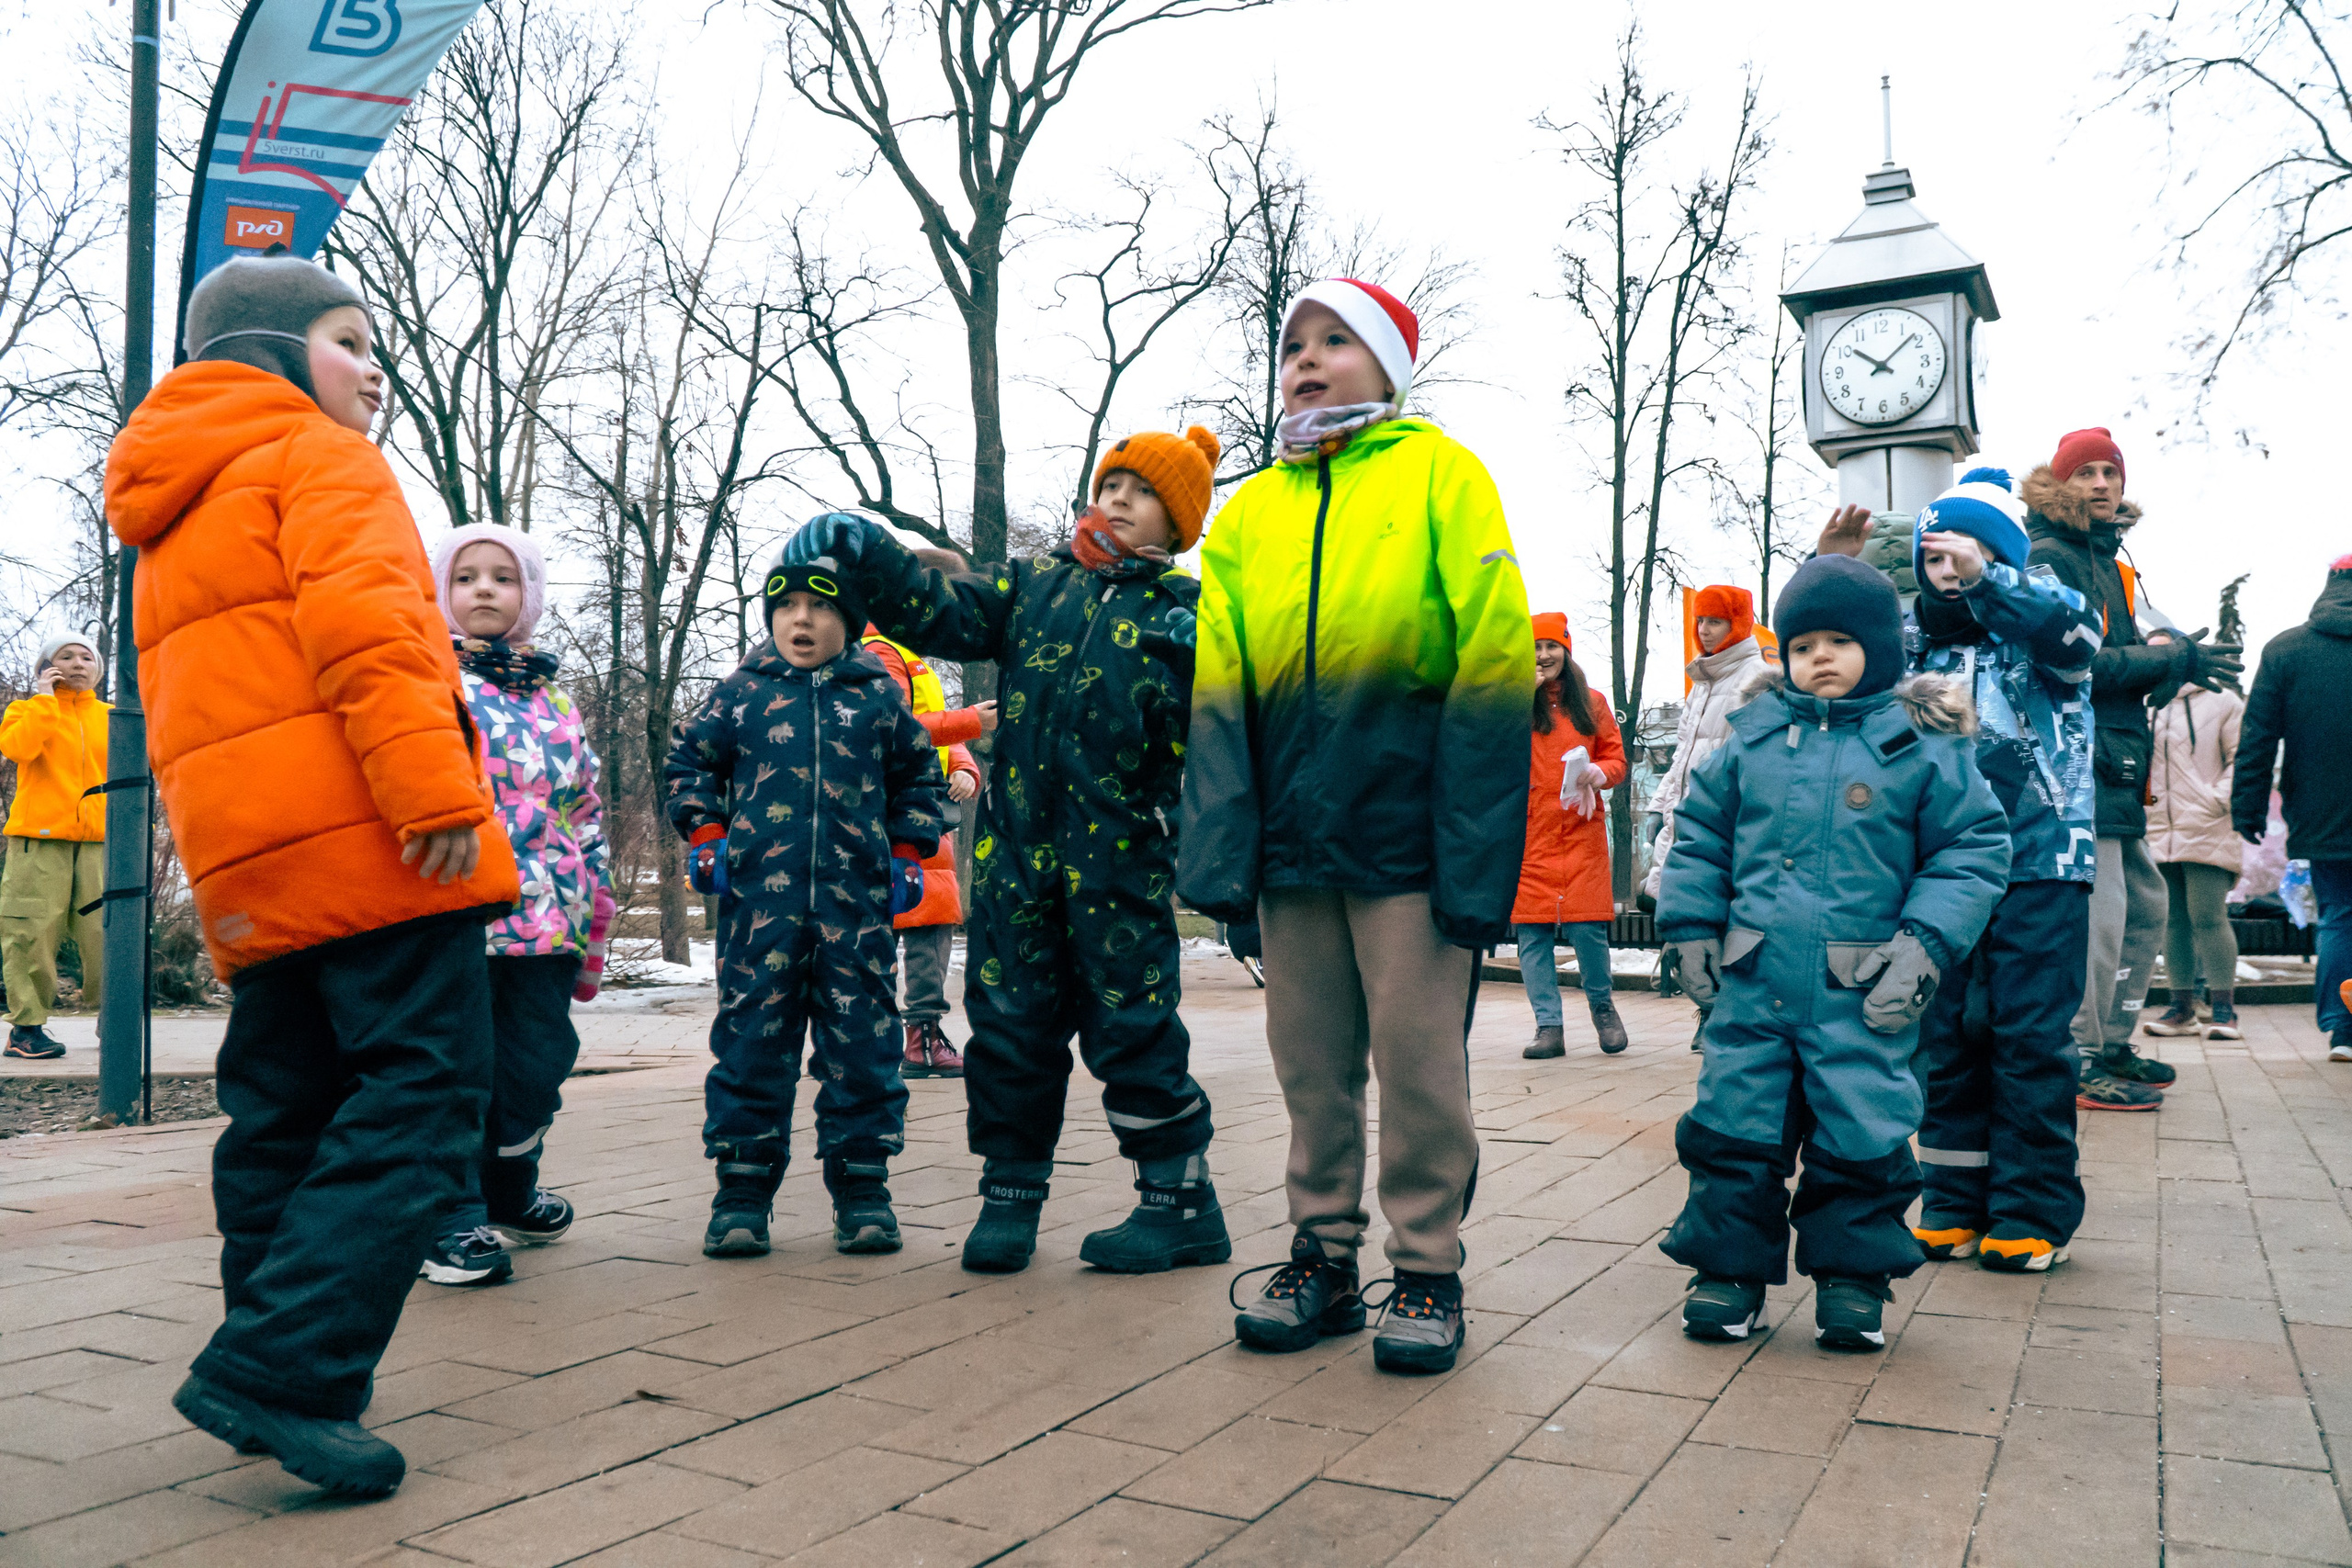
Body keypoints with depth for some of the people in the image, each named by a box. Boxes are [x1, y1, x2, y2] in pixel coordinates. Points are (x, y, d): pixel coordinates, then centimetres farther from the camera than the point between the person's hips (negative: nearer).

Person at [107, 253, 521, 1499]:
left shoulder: (166, 516, 30)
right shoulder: (321, 458, 3)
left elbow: (195, 704, 26)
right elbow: (363, 623, -15)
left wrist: (226, 885, 23)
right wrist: (436, 786, -24)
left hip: (244, 866, 9)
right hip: (366, 835, -9)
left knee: (283, 1115, 12)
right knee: (417, 1095, -9)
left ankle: (277, 1388, 17)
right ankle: (282, 1367, -15)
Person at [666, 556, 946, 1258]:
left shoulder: (878, 695, 10)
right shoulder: (741, 692, 9)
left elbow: (921, 776, 20)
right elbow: (686, 764, 17)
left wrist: (908, 855, 11)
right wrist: (705, 839, 6)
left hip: (858, 903, 1)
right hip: (760, 900, 0)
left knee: (862, 1043, 3)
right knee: (751, 1040, 2)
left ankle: (861, 1187, 13)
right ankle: (743, 1188, 12)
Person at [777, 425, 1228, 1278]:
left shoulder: (1188, 611, 3)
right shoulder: (1035, 585, 13)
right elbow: (936, 608, 5)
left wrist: (1195, 658, -18)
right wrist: (862, 547, -6)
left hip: (1119, 855, -3)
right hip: (1015, 850, 4)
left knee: (1132, 1024, 0)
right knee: (1011, 1021, 8)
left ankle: (1181, 1200, 14)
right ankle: (1011, 1191, 22)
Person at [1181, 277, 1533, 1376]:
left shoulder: (1441, 474, 2)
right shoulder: (1248, 511, 14)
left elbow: (1492, 661, -6)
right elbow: (1220, 694, 8)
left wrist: (1475, 853, -14)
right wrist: (1221, 849, -4)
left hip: (1406, 828, -4)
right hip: (1290, 834, 4)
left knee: (1419, 1060, 2)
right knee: (1311, 1061, 11)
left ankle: (1428, 1268, 16)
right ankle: (1322, 1255, 24)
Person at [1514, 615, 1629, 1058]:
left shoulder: (1591, 702, 12)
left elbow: (1617, 759, 12)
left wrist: (1599, 772, -10)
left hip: (1581, 831, 0)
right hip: (1528, 832, 0)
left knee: (1587, 927, -6)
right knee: (1532, 932, -3)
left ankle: (1602, 1006, 20)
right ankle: (1549, 1026, 5)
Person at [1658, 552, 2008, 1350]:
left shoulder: (1923, 745, 1)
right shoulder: (1754, 738, 8)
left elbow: (1973, 850, 1)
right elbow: (1700, 836, 15)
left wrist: (1923, 942, -8)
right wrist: (1692, 927, 8)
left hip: (1862, 997, -2)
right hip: (1751, 986, 3)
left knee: (1861, 1136, 4)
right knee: (1732, 1128, 6)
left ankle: (1853, 1278, 22)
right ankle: (1730, 1270, 21)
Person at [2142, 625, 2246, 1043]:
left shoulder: (2220, 700, 4)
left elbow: (2243, 757, 1)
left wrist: (2222, 799, -11)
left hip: (2207, 832, -4)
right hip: (2158, 833, 4)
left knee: (2208, 917, -9)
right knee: (2172, 921, 6)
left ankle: (2223, 1009, -2)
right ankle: (2183, 1008, 12)